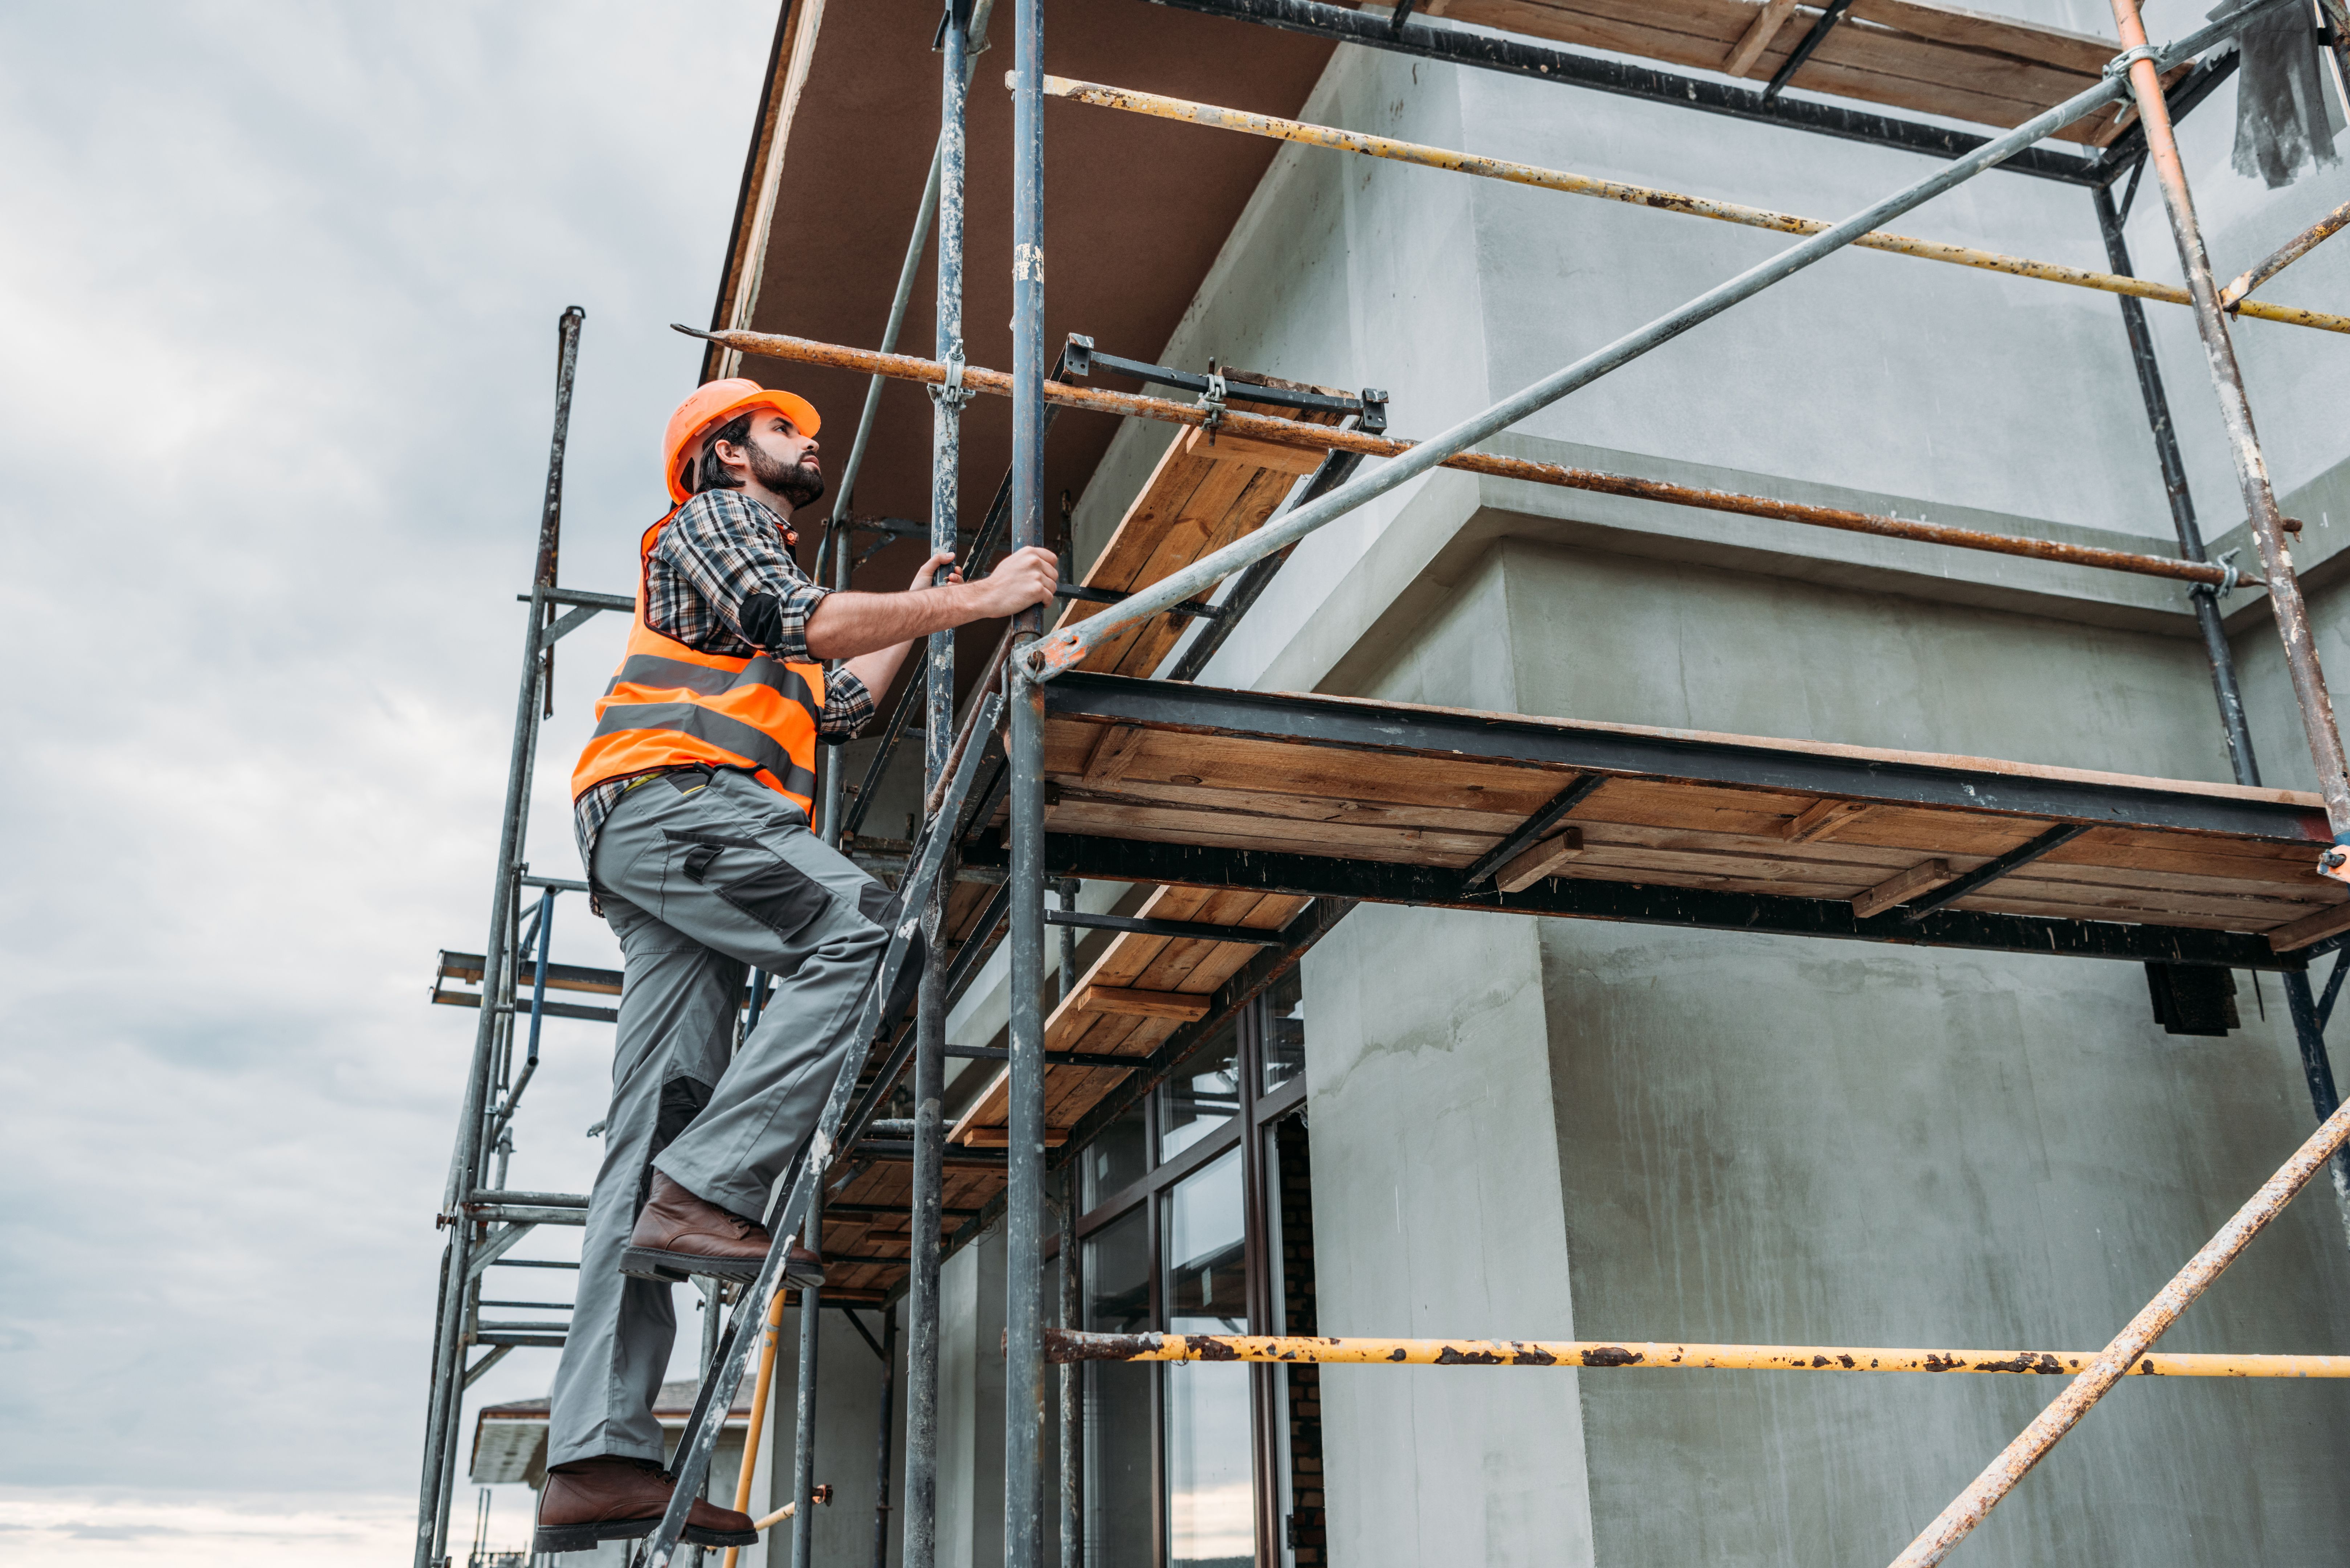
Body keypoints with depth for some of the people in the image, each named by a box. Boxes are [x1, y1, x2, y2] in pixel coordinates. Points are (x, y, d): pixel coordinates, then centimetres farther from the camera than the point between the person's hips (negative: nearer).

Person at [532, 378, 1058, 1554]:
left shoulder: (764, 568, 39)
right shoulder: (711, 517, 11)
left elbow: (838, 706, 33)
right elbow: (808, 624, -7)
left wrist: (918, 612, 38)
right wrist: (979, 601, -7)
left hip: (652, 842, 9)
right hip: (672, 795, -8)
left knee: (654, 1128, -4)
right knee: (866, 931, -24)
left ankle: (597, 1455, -12)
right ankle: (706, 1192, -30)